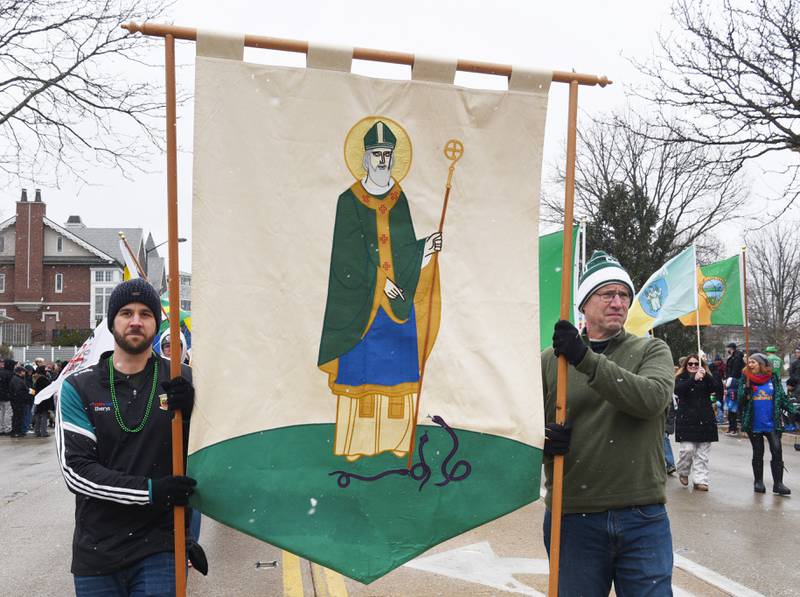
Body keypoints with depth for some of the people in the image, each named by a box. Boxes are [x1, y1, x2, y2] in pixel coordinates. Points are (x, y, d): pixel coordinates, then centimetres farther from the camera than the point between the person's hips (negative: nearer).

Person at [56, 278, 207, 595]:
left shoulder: (182, 381, 3)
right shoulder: (78, 387, 1)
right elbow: (75, 469, -8)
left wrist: (191, 413, -16)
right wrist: (150, 490, -18)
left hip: (160, 547, 0)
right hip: (97, 549, 1)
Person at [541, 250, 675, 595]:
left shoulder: (652, 351, 5)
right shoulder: (550, 360, 5)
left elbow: (652, 397, -17)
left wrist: (587, 360, -24)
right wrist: (542, 440, -15)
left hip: (643, 518, 0)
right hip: (573, 519, 0)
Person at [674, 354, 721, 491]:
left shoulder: (707, 379, 13)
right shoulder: (681, 378, 6)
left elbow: (716, 387, -7)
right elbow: (678, 390, -15)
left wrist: (705, 375, -22)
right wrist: (694, 379, -25)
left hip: (705, 421, 3)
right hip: (686, 420, -2)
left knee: (702, 454, 1)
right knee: (687, 449, -11)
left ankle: (700, 481, 6)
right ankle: (683, 472, 15)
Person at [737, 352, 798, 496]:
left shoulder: (773, 378, 3)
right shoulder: (746, 379, 2)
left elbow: (783, 398, 7)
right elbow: (740, 402, -3)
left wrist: (794, 412, -3)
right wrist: (747, 389, -20)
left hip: (772, 424, 0)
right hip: (754, 424, 0)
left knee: (777, 451, -9)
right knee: (758, 454, 9)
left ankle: (778, 483, -3)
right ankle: (758, 482, 21)